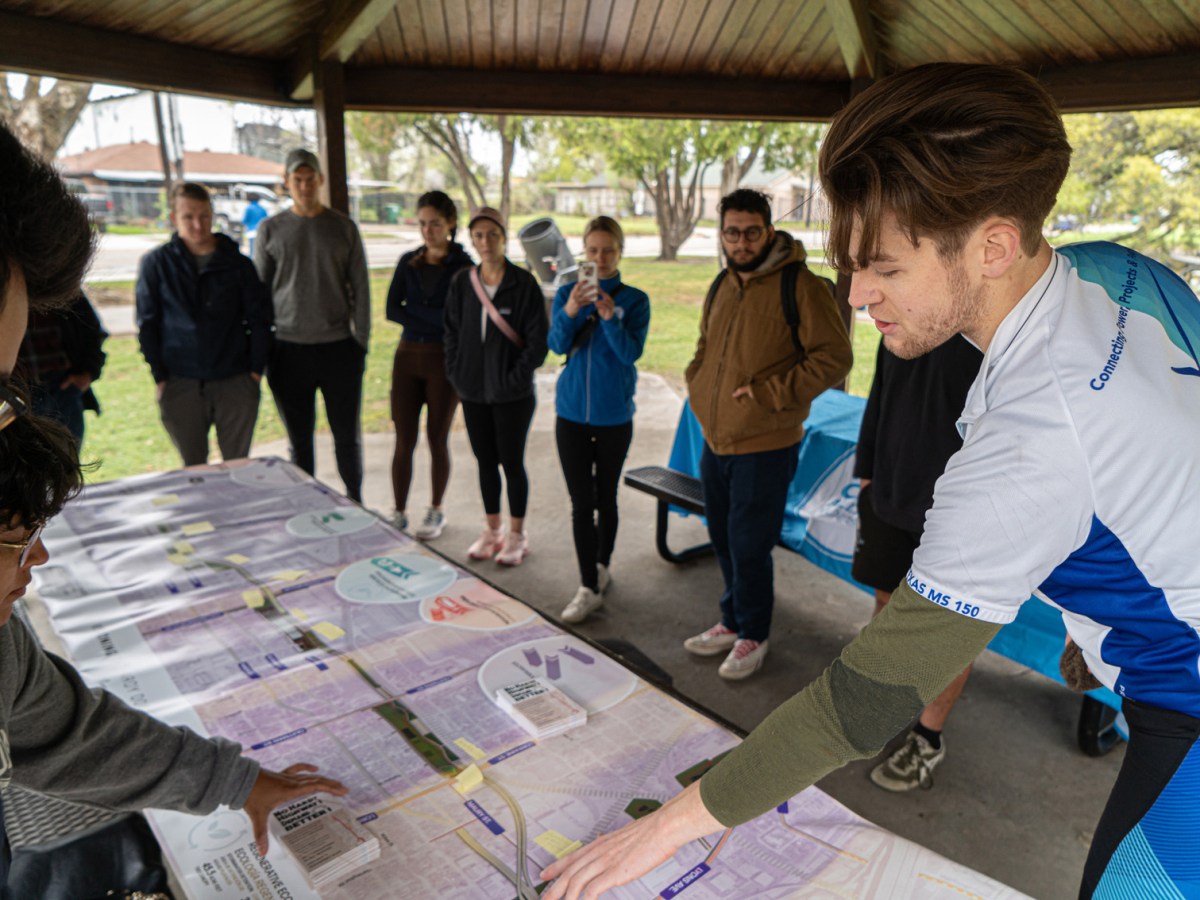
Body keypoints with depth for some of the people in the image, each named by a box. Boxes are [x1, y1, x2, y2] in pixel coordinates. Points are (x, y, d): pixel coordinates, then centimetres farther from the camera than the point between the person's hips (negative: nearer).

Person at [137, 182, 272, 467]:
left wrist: (256, 369, -1)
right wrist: (160, 377, -2)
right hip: (180, 385, 0)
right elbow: (147, 324, 4)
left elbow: (259, 318, 7)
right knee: (193, 471, 8)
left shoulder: (237, 263, 5)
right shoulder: (156, 263, 3)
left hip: (235, 382, 1)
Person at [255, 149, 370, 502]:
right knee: (300, 440, 9)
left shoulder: (344, 227, 4)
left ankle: (355, 503, 23)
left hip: (339, 347, 0)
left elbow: (360, 288, 4)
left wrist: (362, 342, -1)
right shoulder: (271, 229, 4)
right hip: (289, 350, 1)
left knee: (348, 436, 6)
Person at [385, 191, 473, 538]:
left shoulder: (462, 265, -4)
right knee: (403, 441, 4)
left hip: (444, 359, -3)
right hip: (408, 356, 3)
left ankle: (436, 511, 23)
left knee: (438, 440, 6)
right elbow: (391, 310, -2)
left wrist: (412, 311, -11)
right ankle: (399, 513, 16)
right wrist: (435, 320, -13)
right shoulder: (408, 262, 8)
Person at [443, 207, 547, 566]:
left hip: (513, 394, -4)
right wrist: (457, 374, 1)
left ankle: (517, 535, 20)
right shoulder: (461, 283, 4)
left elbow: (538, 340, -10)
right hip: (474, 391, 4)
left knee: (511, 462, 5)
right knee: (485, 461, 14)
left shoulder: (523, 284, -9)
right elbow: (452, 332, 10)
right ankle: (492, 530, 30)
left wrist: (516, 378, -13)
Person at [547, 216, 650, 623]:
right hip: (572, 411, 1)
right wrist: (569, 311, -29)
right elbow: (556, 345, -11)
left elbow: (632, 353, -15)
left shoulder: (634, 300, -4)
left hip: (614, 415, -1)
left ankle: (602, 567, 33)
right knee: (581, 503, 2)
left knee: (605, 498, 12)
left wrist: (609, 316, -30)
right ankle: (589, 587, 10)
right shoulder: (567, 293, 1)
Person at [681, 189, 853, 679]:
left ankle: (752, 636, 22)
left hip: (764, 446, -7)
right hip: (715, 440, 7)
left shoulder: (800, 286, -12)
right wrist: (698, 383, 9)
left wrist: (769, 393, -19)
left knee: (749, 545, 1)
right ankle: (732, 621, 36)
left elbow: (833, 357, -16)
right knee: (723, 539, 18)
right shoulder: (722, 286, 12)